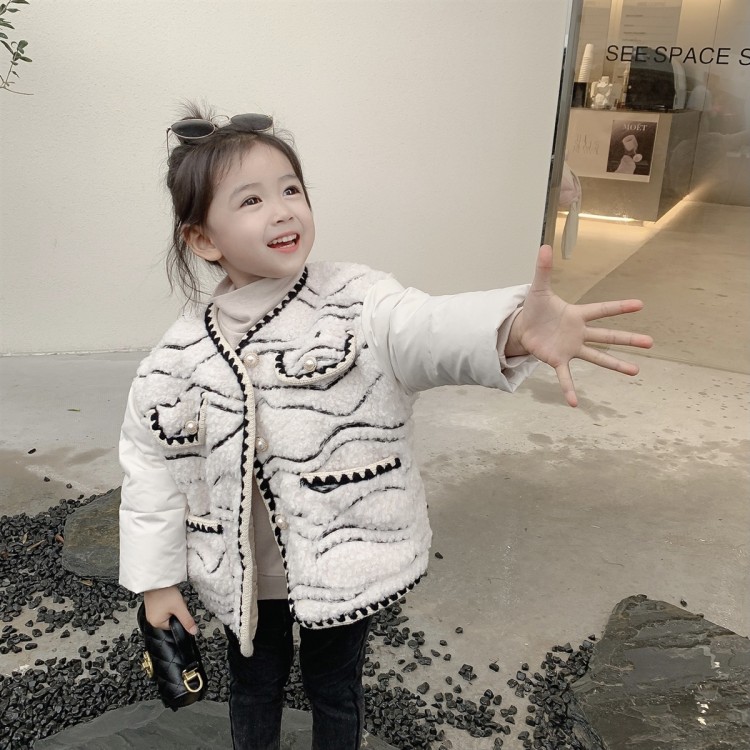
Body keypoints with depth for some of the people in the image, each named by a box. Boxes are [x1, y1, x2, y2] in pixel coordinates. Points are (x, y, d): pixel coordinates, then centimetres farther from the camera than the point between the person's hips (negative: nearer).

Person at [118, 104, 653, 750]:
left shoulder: (358, 303, -18)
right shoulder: (181, 359, -11)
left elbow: (427, 329, -39)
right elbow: (150, 466, -1)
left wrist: (516, 328, -60)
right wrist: (156, 579, 2)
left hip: (345, 563, -2)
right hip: (244, 574, 2)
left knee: (334, 688, 22)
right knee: (254, 685, 26)